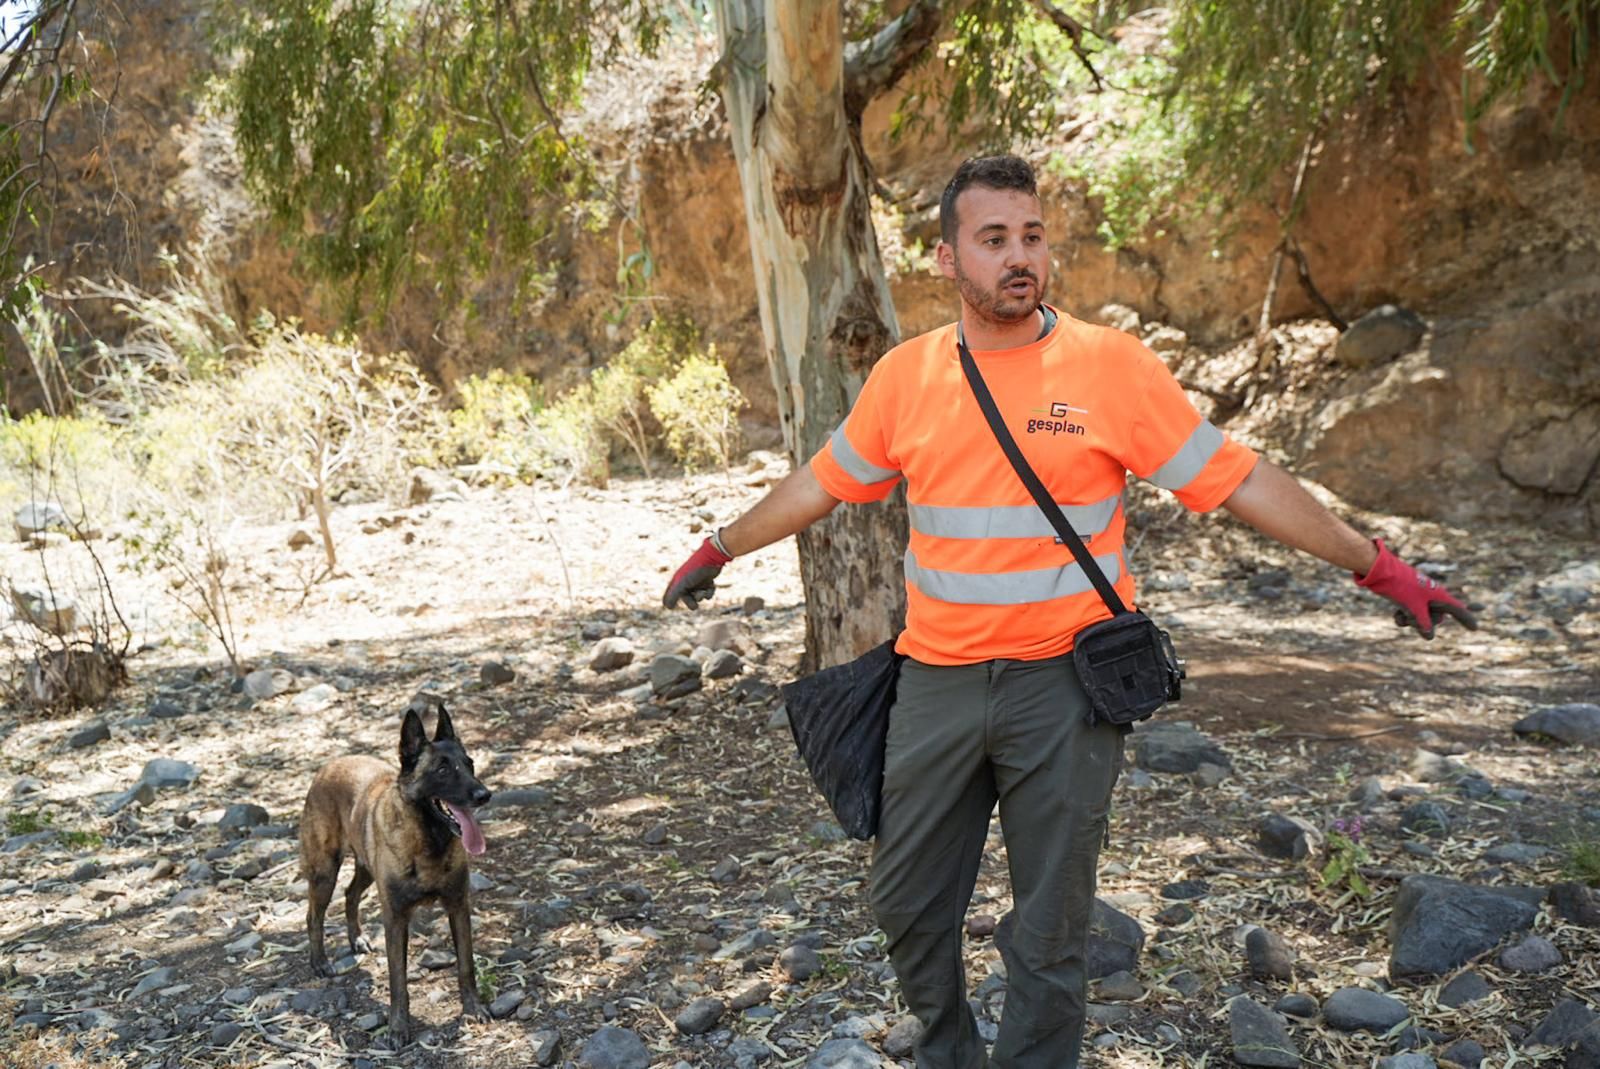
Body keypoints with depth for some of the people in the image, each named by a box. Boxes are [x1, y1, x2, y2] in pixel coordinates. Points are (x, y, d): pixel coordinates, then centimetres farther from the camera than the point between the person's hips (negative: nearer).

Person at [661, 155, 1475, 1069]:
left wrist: (1377, 565, -5)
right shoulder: (905, 375, 1)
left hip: (1063, 684, -3)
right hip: (937, 679, 3)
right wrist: (724, 547, 23)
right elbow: (825, 482, 15)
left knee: (1050, 934, 8)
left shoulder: (1113, 365, -9)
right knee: (909, 907, 15)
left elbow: (1240, 481, -5)